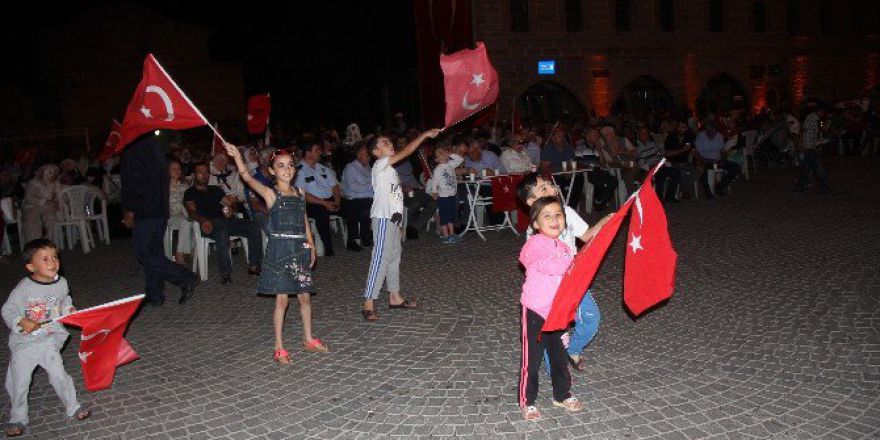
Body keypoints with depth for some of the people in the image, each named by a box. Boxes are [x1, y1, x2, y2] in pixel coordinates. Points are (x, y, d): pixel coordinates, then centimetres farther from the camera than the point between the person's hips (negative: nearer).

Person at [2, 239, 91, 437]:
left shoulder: (61, 283, -6)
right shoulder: (24, 288, -20)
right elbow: (7, 311, -12)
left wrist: (68, 310, -2)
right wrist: (21, 322, -27)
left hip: (50, 341, 2)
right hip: (24, 344, -2)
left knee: (59, 376, 6)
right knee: (19, 383, 9)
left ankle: (73, 407, 26)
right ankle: (18, 418, 29)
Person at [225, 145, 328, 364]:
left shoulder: (300, 193, 10)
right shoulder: (270, 194, -5)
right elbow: (247, 177, -20)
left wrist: (311, 247, 13)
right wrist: (237, 156, -33)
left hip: (300, 249, 5)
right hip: (279, 250, -5)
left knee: (305, 296, 12)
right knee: (281, 299, -1)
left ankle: (308, 339, 29)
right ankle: (279, 348, 11)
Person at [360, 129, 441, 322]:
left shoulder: (389, 167, 17)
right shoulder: (380, 164, -11)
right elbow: (405, 152, -20)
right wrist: (424, 135, -19)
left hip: (393, 217, 10)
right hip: (383, 218, -10)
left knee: (394, 255, 15)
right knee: (380, 258, -10)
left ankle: (394, 296, 26)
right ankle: (368, 304, -8)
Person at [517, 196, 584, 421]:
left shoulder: (564, 247, 9)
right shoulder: (535, 244, -16)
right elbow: (553, 267, -31)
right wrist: (570, 256, -13)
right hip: (536, 312, -7)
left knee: (560, 356, 20)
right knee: (532, 358, 4)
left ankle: (562, 395, 38)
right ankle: (527, 402, 19)